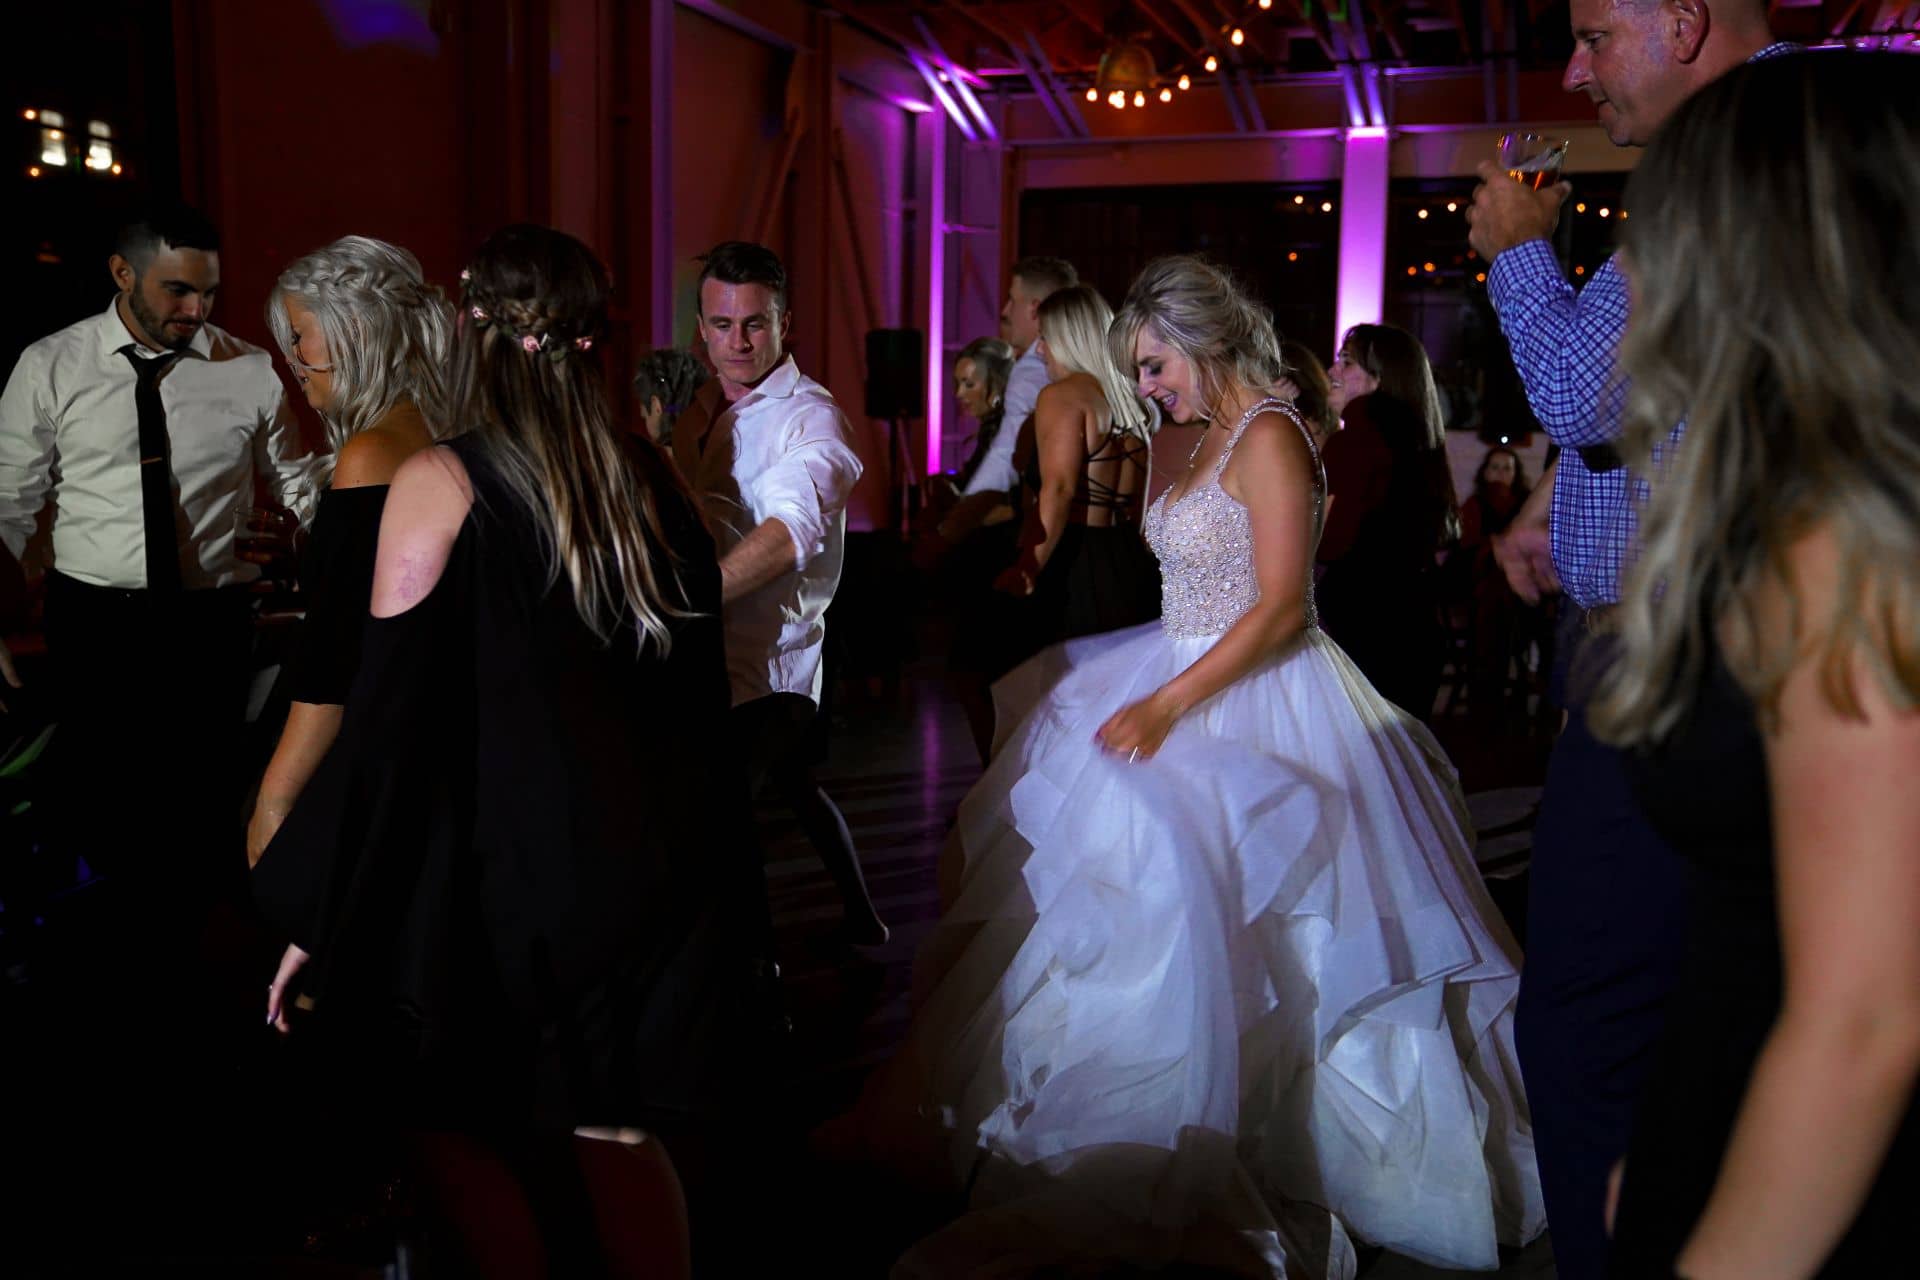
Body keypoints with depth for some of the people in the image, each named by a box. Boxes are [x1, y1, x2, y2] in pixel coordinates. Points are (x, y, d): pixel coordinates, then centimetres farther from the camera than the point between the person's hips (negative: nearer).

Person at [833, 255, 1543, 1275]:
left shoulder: (1269, 438, -13)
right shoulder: (1208, 440, 14)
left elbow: (1280, 606, -20)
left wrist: (1165, 705, -24)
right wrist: (1146, 695, 8)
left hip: (1259, 700, -10)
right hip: (1191, 685, 10)